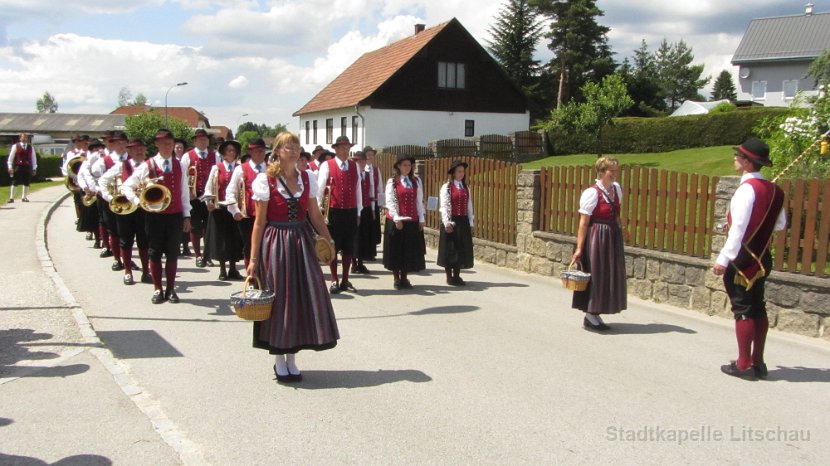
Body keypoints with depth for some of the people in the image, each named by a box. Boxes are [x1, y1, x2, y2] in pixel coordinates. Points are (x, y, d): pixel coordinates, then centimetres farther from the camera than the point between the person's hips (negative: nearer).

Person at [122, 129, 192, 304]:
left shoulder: (179, 166, 7)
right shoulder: (147, 166, -3)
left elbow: (184, 192, 9)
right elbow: (127, 186, 0)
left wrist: (186, 216, 6)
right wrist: (138, 202, -15)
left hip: (175, 216, 2)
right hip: (154, 216, -2)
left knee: (172, 253, 6)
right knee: (155, 253, 5)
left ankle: (171, 289, 16)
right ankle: (157, 290, 14)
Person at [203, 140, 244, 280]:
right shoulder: (216, 168, 2)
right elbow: (209, 187, 0)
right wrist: (209, 201, -13)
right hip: (219, 208, -1)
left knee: (234, 238, 5)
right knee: (220, 238, 3)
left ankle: (233, 269, 15)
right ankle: (222, 270, 12)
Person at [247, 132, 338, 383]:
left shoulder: (306, 178, 6)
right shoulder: (265, 180, -6)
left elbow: (316, 215, 10)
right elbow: (260, 222, -6)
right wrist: (253, 258, -8)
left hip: (302, 242, 4)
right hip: (275, 244, -4)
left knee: (303, 296, 5)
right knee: (278, 298, 3)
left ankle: (291, 358, 19)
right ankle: (279, 360, 19)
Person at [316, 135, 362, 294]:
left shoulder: (355, 166, 10)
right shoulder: (327, 165, -3)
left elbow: (358, 189, 11)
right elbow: (319, 189, -5)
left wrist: (358, 212, 9)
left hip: (351, 212, 4)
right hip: (334, 211, -4)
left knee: (349, 248, 9)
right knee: (333, 247, 5)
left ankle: (345, 280, 20)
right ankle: (334, 281, 15)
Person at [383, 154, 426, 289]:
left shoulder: (416, 181, 9)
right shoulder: (392, 182, -1)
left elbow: (419, 201, 8)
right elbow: (390, 202, -8)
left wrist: (421, 219, 3)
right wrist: (396, 218, -17)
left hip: (413, 221, 3)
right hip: (396, 221, -3)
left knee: (410, 250, 6)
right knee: (396, 250, 3)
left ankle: (404, 278, 17)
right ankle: (396, 279, 13)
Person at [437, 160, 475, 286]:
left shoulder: (466, 188, 13)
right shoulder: (446, 187, -3)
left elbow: (469, 207, 13)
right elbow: (444, 206, -9)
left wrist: (470, 223, 8)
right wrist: (447, 222, -17)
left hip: (463, 222, 5)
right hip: (451, 222, -5)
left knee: (462, 249, 7)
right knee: (449, 249, 1)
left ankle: (457, 276, 17)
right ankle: (449, 277, 9)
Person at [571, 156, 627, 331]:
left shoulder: (616, 189, 7)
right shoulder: (592, 193, -15)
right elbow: (583, 222, -16)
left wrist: (618, 228, 8)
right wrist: (579, 248, -18)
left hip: (613, 237, 8)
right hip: (596, 237, -8)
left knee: (610, 276, 11)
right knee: (595, 275, -1)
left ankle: (595, 315, 21)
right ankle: (590, 316, 11)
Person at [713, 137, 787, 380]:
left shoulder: (747, 188, -17)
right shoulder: (774, 190, 7)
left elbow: (738, 228, -21)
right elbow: (780, 225, 15)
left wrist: (723, 259, -19)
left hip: (742, 259, -8)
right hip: (761, 257, 8)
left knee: (742, 309, -1)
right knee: (758, 308, 12)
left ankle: (743, 364, 4)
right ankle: (758, 362, 19)